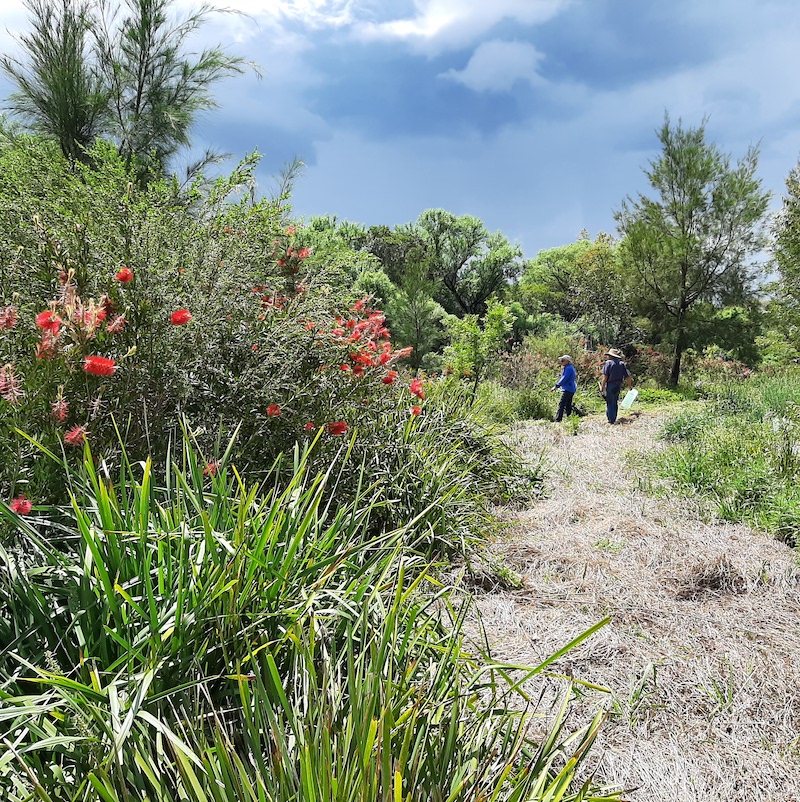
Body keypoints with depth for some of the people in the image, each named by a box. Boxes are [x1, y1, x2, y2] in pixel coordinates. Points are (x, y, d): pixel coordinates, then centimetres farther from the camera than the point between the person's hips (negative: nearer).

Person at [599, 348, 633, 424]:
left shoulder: (608, 363, -10)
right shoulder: (622, 364, 8)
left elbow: (605, 376, -14)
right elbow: (628, 376, 8)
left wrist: (602, 387, -12)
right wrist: (629, 386, 22)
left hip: (610, 385, -6)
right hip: (618, 385, 6)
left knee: (610, 403, 1)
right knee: (615, 402, 17)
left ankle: (611, 420, 2)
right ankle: (614, 419, 24)